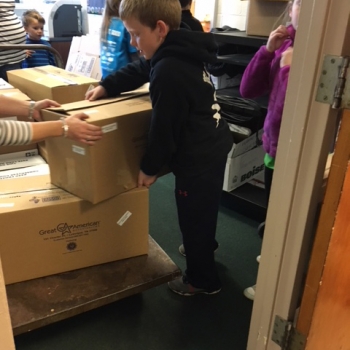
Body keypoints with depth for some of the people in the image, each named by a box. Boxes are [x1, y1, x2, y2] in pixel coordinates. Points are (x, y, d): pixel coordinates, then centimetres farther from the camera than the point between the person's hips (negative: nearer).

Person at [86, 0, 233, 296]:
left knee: (193, 217, 10)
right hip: (212, 146, 10)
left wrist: (150, 167, -10)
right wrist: (105, 86, 15)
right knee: (202, 211, 31)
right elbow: (139, 71, 20)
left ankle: (202, 280, 31)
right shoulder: (181, 53, 5)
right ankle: (206, 247, 57)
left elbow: (164, 128, -23)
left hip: (197, 158, -10)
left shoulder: (168, 71, -28)